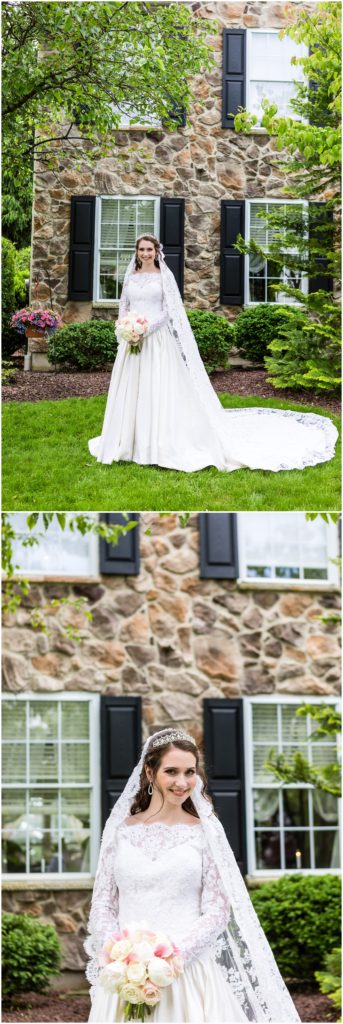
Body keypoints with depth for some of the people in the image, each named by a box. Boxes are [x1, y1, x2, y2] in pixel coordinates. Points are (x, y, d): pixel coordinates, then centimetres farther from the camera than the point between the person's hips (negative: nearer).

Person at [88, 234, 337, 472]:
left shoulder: (165, 276, -2)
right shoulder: (130, 277, 12)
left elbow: (171, 311, -7)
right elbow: (124, 308, 16)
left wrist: (146, 328, -17)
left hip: (157, 342, -5)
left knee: (160, 390, -6)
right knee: (130, 392, 5)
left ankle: (161, 445, -2)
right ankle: (131, 442, 13)